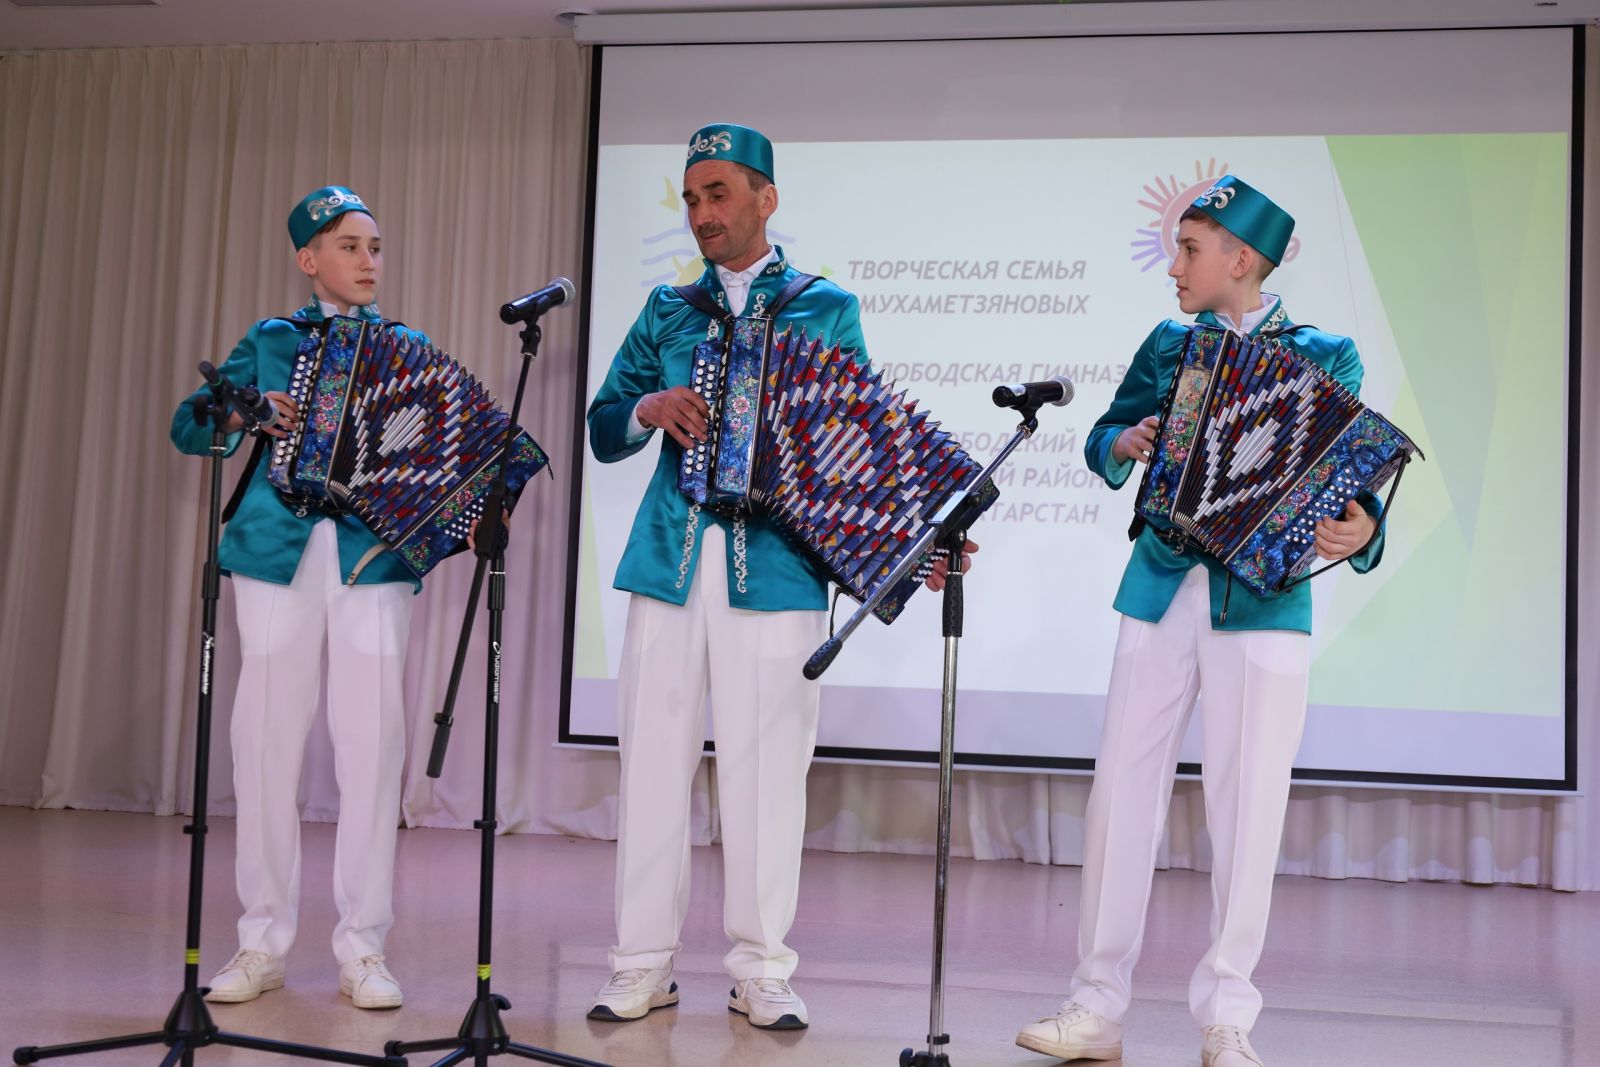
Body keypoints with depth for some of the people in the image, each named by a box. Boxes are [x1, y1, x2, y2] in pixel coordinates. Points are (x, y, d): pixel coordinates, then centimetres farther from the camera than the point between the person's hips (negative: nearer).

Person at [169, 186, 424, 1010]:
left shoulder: (408, 350, 15)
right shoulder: (271, 341, 15)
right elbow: (189, 425, 9)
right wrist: (243, 416, -11)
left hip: (376, 555, 0)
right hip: (278, 550, 1)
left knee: (372, 743, -6)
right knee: (267, 738, 0)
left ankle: (362, 948, 3)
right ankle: (262, 942, 11)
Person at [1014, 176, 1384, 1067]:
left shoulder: (1327, 357, 1)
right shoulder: (1169, 345, 12)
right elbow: (1107, 433, 15)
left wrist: (1358, 531, -24)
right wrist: (1124, 444, -8)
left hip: (1265, 602, -3)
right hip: (1161, 592, 4)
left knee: (1246, 808, -2)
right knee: (1122, 788, 3)